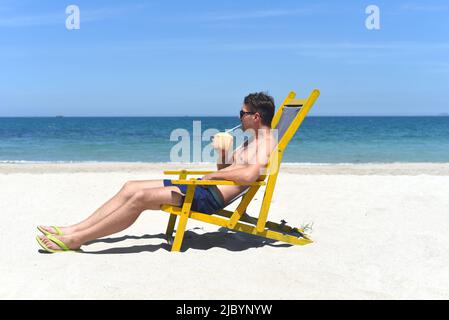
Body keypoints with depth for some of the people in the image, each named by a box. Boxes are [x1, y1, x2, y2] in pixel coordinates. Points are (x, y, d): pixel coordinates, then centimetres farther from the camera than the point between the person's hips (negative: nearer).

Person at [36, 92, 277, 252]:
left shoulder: (265, 143, -9)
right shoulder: (250, 140, 23)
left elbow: (249, 175, -30)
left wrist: (215, 174, -16)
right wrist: (222, 151, 9)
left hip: (212, 196, -10)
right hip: (203, 186, 10)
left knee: (141, 197, -22)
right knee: (130, 188, 3)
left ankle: (75, 240, -16)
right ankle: (73, 230, 2)